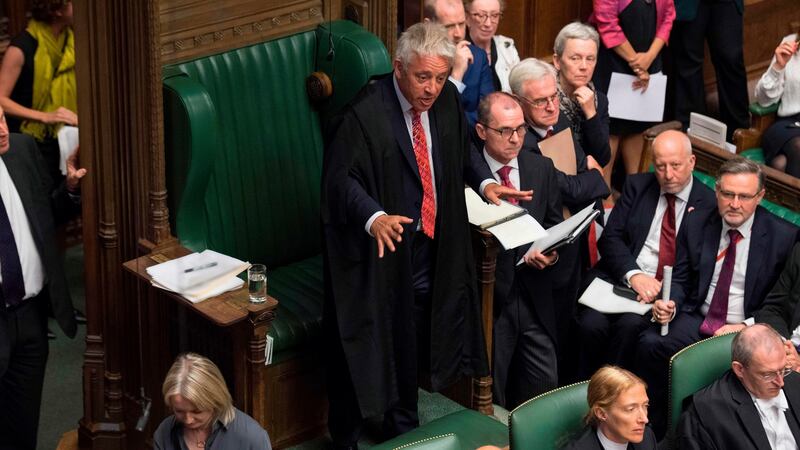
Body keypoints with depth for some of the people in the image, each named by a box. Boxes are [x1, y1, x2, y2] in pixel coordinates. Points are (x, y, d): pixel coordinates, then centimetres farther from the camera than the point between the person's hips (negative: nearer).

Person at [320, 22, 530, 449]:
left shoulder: (446, 99, -3)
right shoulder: (364, 114, -23)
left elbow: (462, 148, 14)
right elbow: (340, 177, -24)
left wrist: (485, 181, -4)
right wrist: (374, 217, -40)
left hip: (428, 247, 6)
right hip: (376, 250, -6)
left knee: (409, 344, 20)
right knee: (365, 345, 4)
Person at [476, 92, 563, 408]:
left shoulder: (542, 169, 7)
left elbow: (554, 223, 14)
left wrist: (550, 251, -6)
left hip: (534, 296, 4)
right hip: (490, 296, -4)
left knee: (544, 383, 5)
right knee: (492, 392, 7)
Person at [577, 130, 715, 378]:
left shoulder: (709, 204, 3)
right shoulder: (637, 186, 12)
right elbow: (610, 237, 5)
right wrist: (633, 275, -13)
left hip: (666, 291, -2)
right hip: (619, 277, 2)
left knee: (630, 325, -32)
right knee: (592, 324, -26)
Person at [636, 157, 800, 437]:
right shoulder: (696, 224, 6)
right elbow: (680, 279, 12)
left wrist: (747, 327, -16)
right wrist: (670, 304, -10)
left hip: (747, 330, -3)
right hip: (697, 320, 3)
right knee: (649, 343, -24)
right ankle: (655, 429, -6)